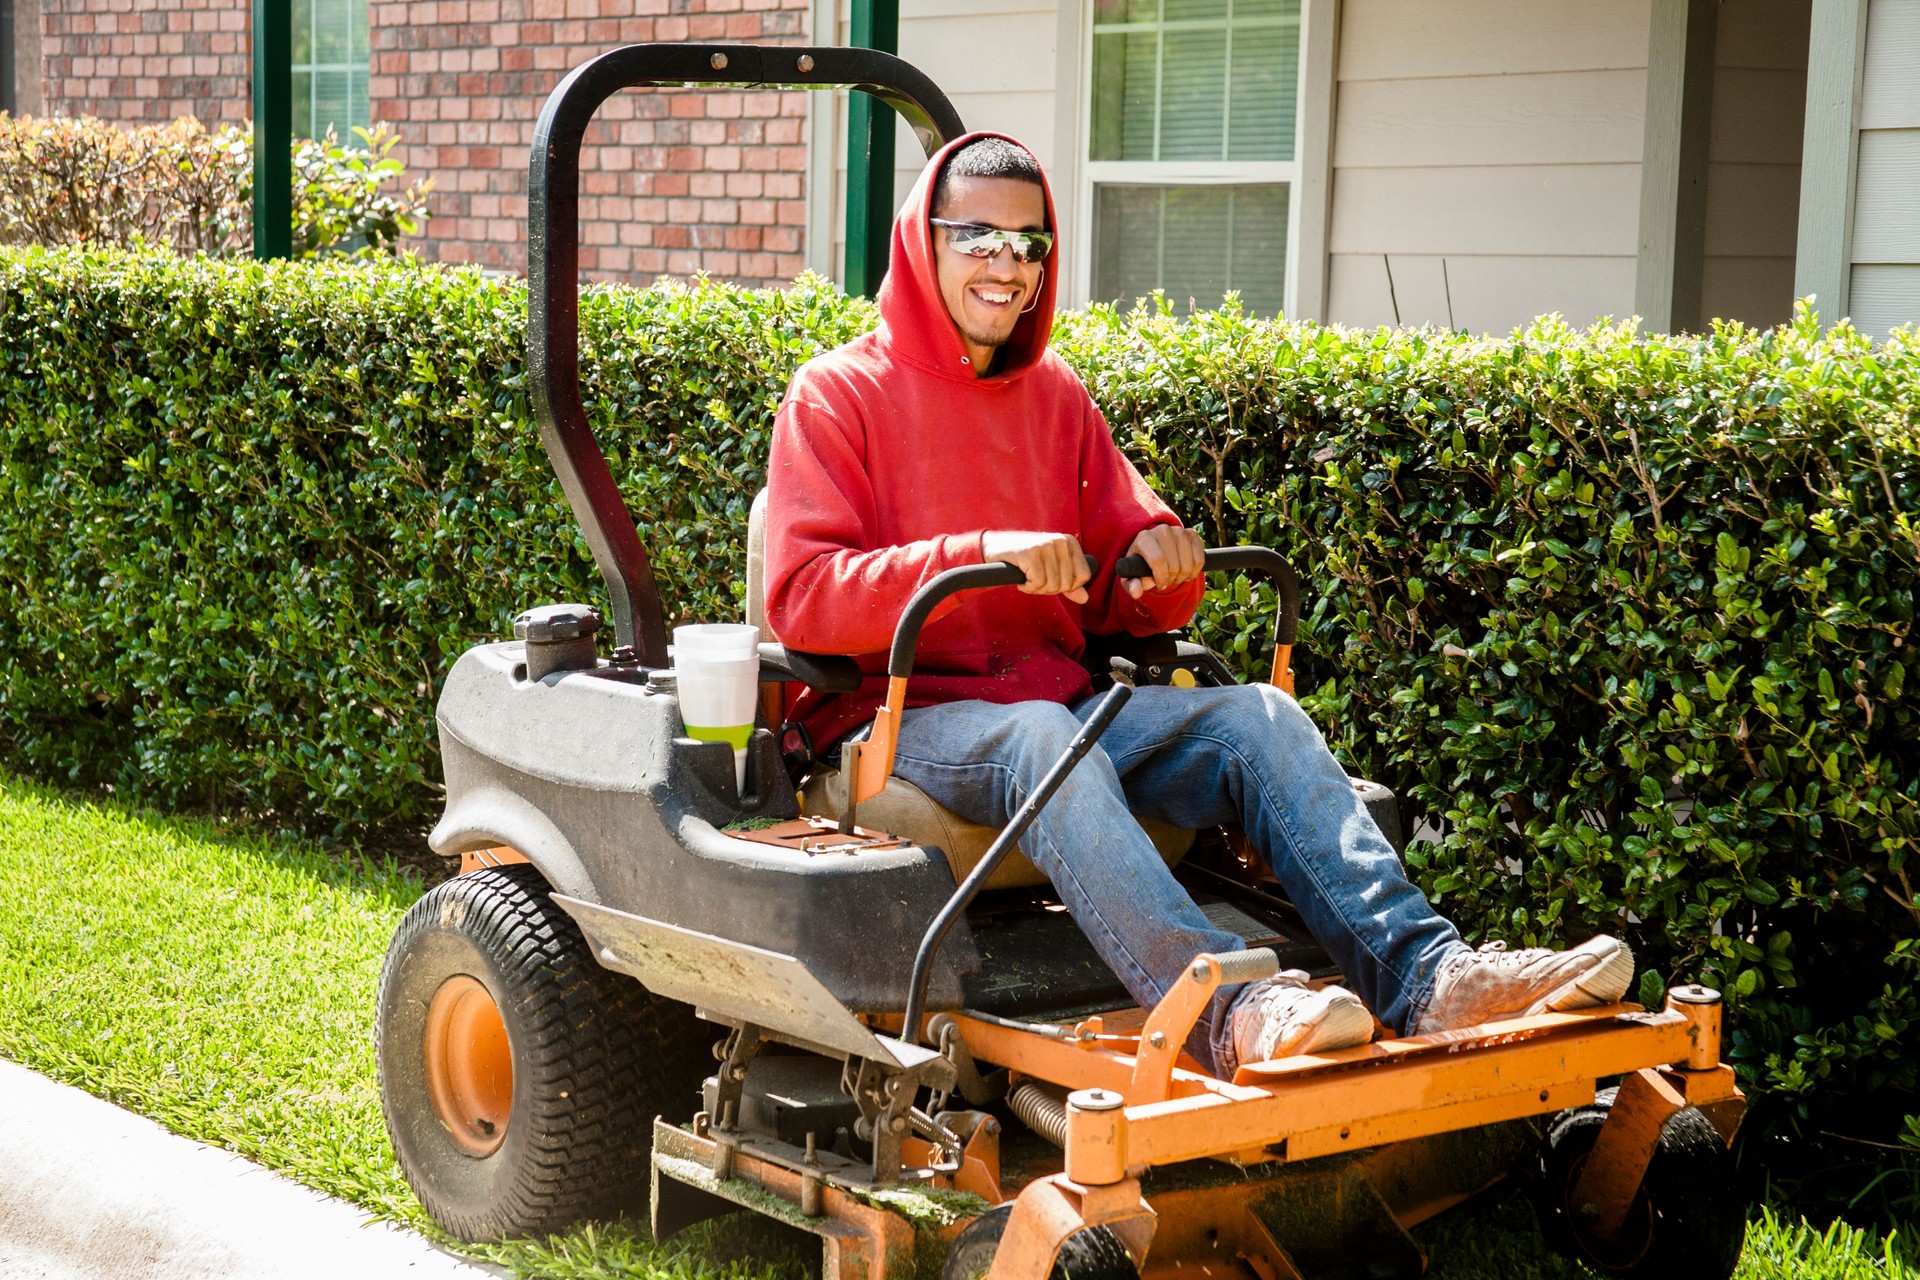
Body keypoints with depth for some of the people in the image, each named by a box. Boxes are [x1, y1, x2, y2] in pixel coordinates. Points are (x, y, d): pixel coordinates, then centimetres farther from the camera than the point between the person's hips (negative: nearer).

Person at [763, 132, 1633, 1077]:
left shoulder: (1055, 396, 17)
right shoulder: (838, 395, 1)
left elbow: (1130, 607, 17)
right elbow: (802, 599, -13)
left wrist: (1160, 560, -8)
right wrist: (978, 554, -24)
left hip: (1057, 701, 6)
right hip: (901, 717, -5)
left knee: (1257, 717, -18)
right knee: (1045, 740, -37)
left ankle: (1424, 974, -35)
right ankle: (1221, 1008, -56)